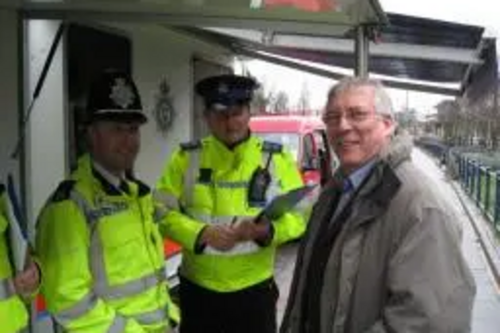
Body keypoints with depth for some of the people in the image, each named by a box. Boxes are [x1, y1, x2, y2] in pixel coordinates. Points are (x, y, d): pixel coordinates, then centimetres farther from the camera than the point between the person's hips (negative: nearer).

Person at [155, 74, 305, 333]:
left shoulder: (277, 159, -3)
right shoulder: (186, 157, -3)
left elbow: (298, 217, -4)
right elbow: (164, 212, -5)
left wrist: (268, 230, -24)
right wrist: (202, 233, -21)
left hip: (255, 290, 0)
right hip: (197, 289, 1)